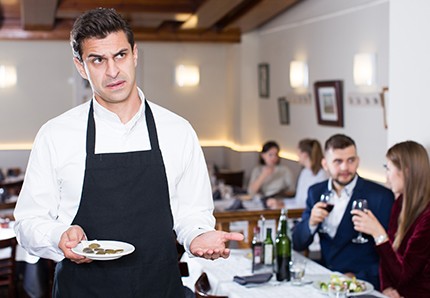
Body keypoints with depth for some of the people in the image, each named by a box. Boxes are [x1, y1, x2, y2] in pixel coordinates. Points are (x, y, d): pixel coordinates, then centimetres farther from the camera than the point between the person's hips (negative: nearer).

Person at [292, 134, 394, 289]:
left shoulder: (381, 196, -8)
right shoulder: (316, 192, 7)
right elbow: (297, 244, 8)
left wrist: (358, 277, -17)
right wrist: (311, 223, -11)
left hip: (362, 282, -4)